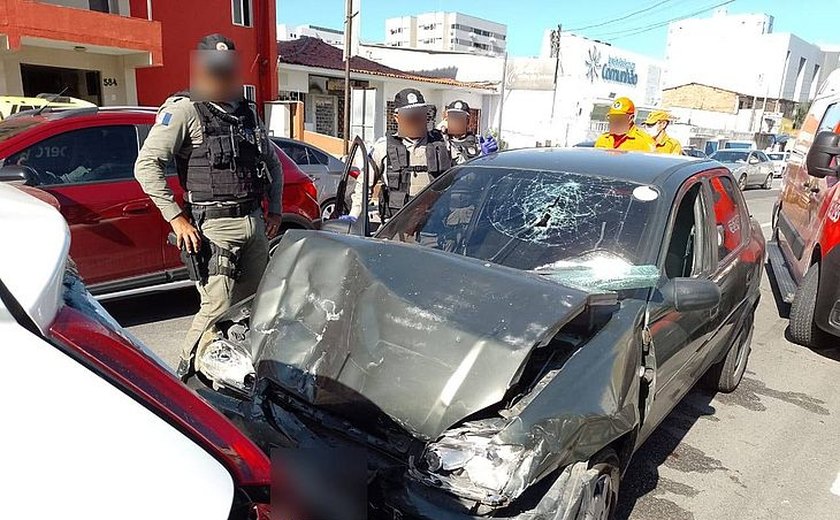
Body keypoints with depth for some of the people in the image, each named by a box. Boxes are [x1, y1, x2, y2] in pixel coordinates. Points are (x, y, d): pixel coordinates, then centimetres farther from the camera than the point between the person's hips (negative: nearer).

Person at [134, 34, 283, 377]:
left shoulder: (247, 112, 16)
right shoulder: (185, 109, -5)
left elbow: (272, 162, 25)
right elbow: (146, 165, -12)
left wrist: (275, 210, 15)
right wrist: (176, 218, -15)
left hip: (255, 222, 7)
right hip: (214, 226, -7)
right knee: (217, 310, -8)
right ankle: (186, 377, 11)